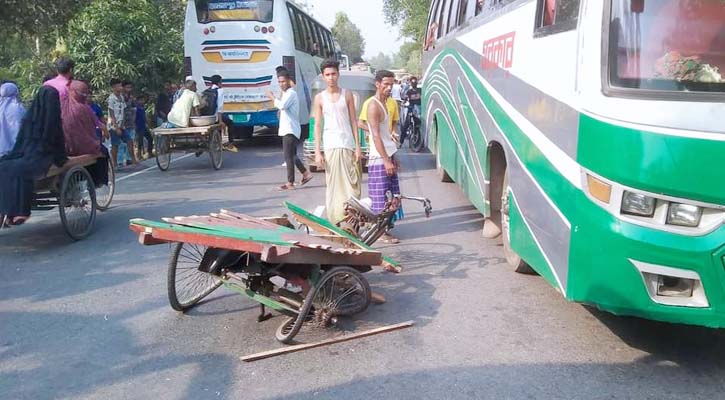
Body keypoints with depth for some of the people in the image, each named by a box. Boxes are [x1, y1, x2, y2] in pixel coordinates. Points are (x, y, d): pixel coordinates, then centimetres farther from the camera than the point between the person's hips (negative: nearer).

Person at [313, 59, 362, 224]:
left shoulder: (347, 95, 7)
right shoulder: (320, 98, 6)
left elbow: (353, 121, 6)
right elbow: (317, 125, 4)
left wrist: (358, 146, -1)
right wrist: (317, 152, -3)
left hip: (348, 145, 0)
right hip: (330, 146, 0)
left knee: (352, 184, -3)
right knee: (333, 185, 1)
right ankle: (335, 221, 7)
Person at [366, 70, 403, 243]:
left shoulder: (383, 104, 16)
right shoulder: (374, 106, -13)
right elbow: (376, 136, -19)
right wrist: (386, 160, -22)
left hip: (387, 156, 9)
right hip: (379, 158, -9)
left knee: (390, 196, 12)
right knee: (381, 196, -3)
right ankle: (381, 232, 3)